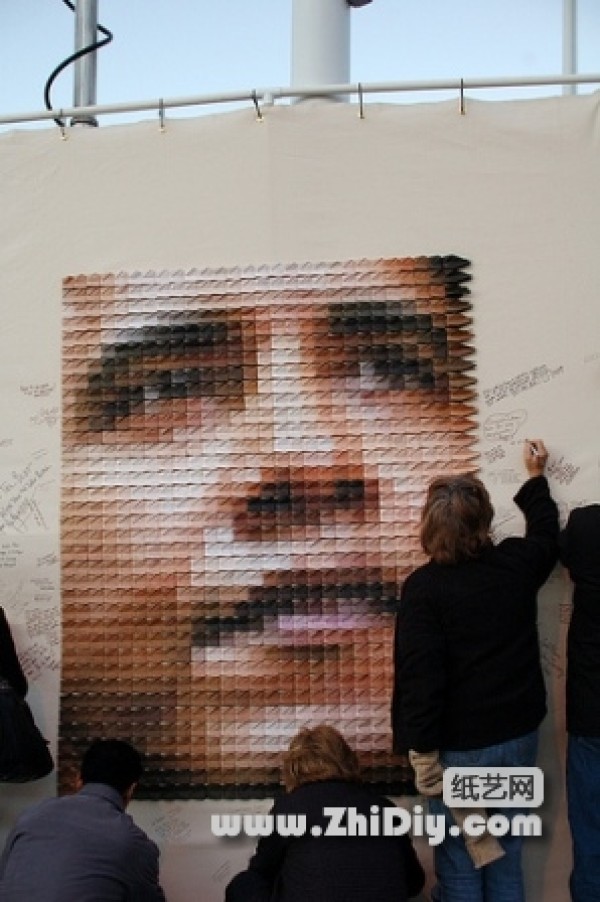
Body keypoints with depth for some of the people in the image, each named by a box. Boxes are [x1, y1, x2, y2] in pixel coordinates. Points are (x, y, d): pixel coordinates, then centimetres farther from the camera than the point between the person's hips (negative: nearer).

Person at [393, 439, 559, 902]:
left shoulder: (424, 586, -16)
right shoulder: (517, 563, -2)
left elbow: (419, 673, -20)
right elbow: (547, 537, 23)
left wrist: (420, 746, -15)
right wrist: (536, 478, 36)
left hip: (461, 743, -5)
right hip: (519, 734, 5)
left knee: (460, 861, 7)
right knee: (506, 854, 16)